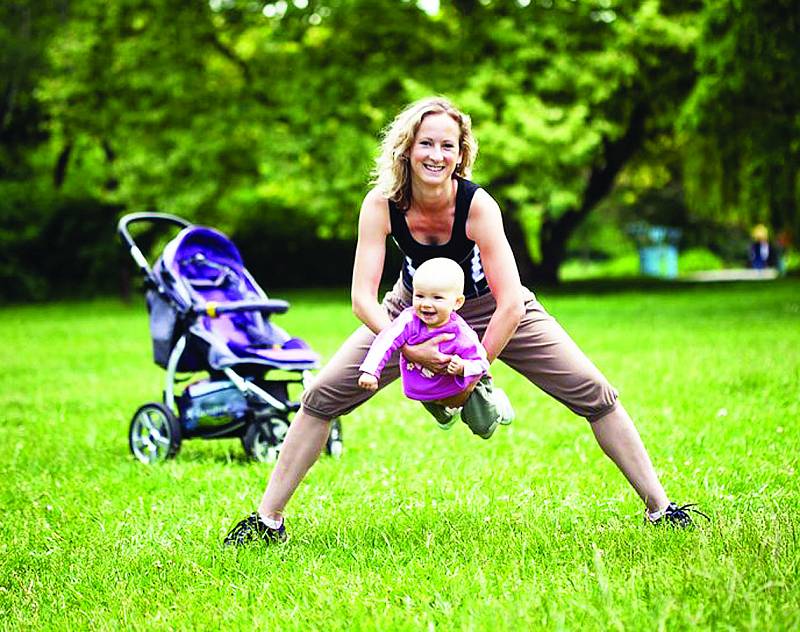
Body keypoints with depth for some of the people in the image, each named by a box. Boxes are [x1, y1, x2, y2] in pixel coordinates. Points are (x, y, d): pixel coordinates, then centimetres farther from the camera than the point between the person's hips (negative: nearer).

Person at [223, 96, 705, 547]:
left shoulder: (477, 205, -32)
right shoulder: (382, 205, -25)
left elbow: (511, 305, -32)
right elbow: (362, 296, -28)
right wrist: (408, 349, -42)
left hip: (492, 310, -2)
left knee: (595, 395, -9)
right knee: (322, 397, -8)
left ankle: (660, 507, 5)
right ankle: (268, 519, 3)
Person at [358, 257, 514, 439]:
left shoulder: (462, 335, -37)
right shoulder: (409, 320, -32)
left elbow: (481, 363, -27)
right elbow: (385, 342, -34)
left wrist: (462, 368, -47)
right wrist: (370, 371, -45)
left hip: (464, 385, -3)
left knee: (483, 428, 5)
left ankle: (495, 401, 35)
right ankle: (447, 413, 62)